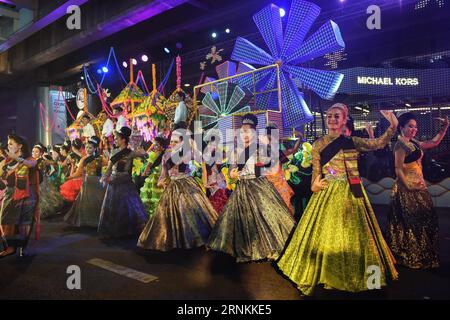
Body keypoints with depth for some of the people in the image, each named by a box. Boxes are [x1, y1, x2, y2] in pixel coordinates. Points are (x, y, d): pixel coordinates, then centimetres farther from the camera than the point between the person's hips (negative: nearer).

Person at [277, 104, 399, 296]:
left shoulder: (353, 142, 4)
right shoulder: (319, 144, 0)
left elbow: (379, 143, -3)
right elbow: (316, 171, 0)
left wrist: (392, 126, -16)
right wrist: (315, 185, -18)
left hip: (350, 193, 2)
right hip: (328, 193, -2)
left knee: (352, 233, 11)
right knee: (327, 233, 5)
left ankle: (352, 275, 31)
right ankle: (327, 273, 22)